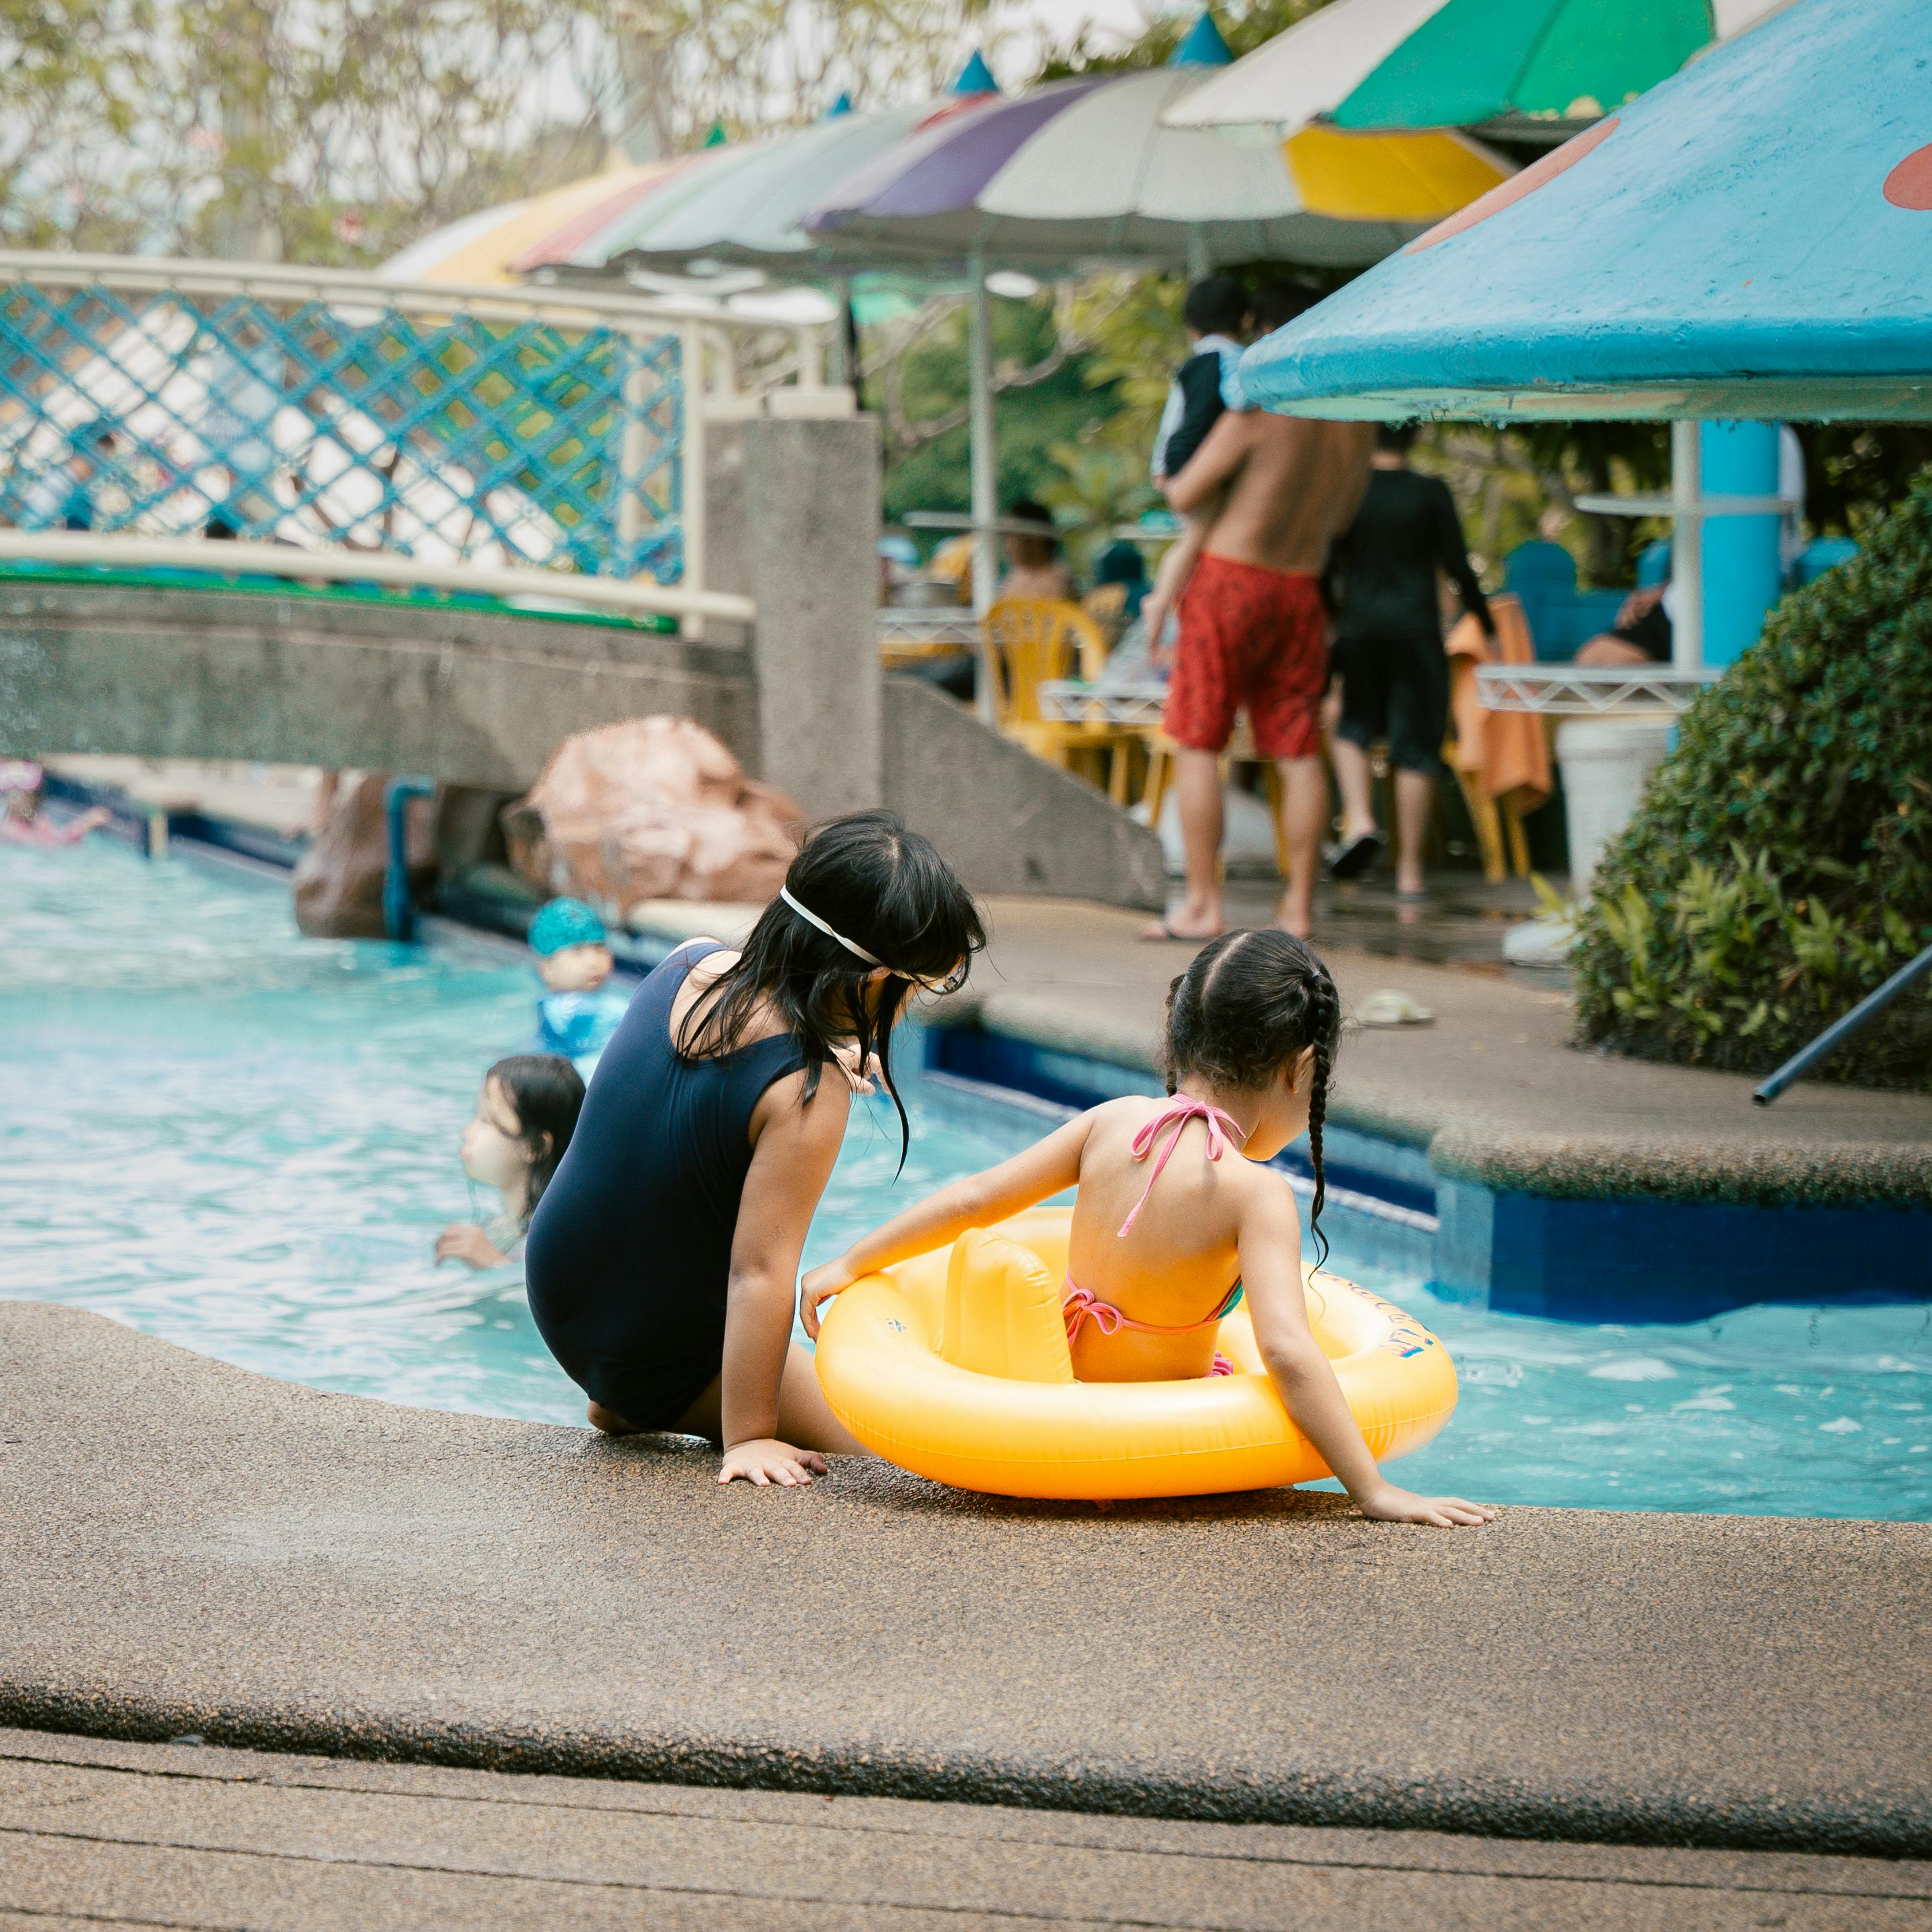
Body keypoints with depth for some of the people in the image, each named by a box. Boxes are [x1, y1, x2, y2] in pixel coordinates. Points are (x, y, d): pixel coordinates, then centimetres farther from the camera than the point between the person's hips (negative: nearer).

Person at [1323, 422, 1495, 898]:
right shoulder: (1432, 493, -3)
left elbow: (1326, 568, 1)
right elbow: (1456, 566, -2)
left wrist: (1329, 615, 16)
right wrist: (1487, 624, 9)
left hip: (1359, 626, 1)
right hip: (1416, 625, -1)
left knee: (1353, 725, 20)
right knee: (1415, 743, 2)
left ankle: (1359, 821, -6)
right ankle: (1409, 871, 2)